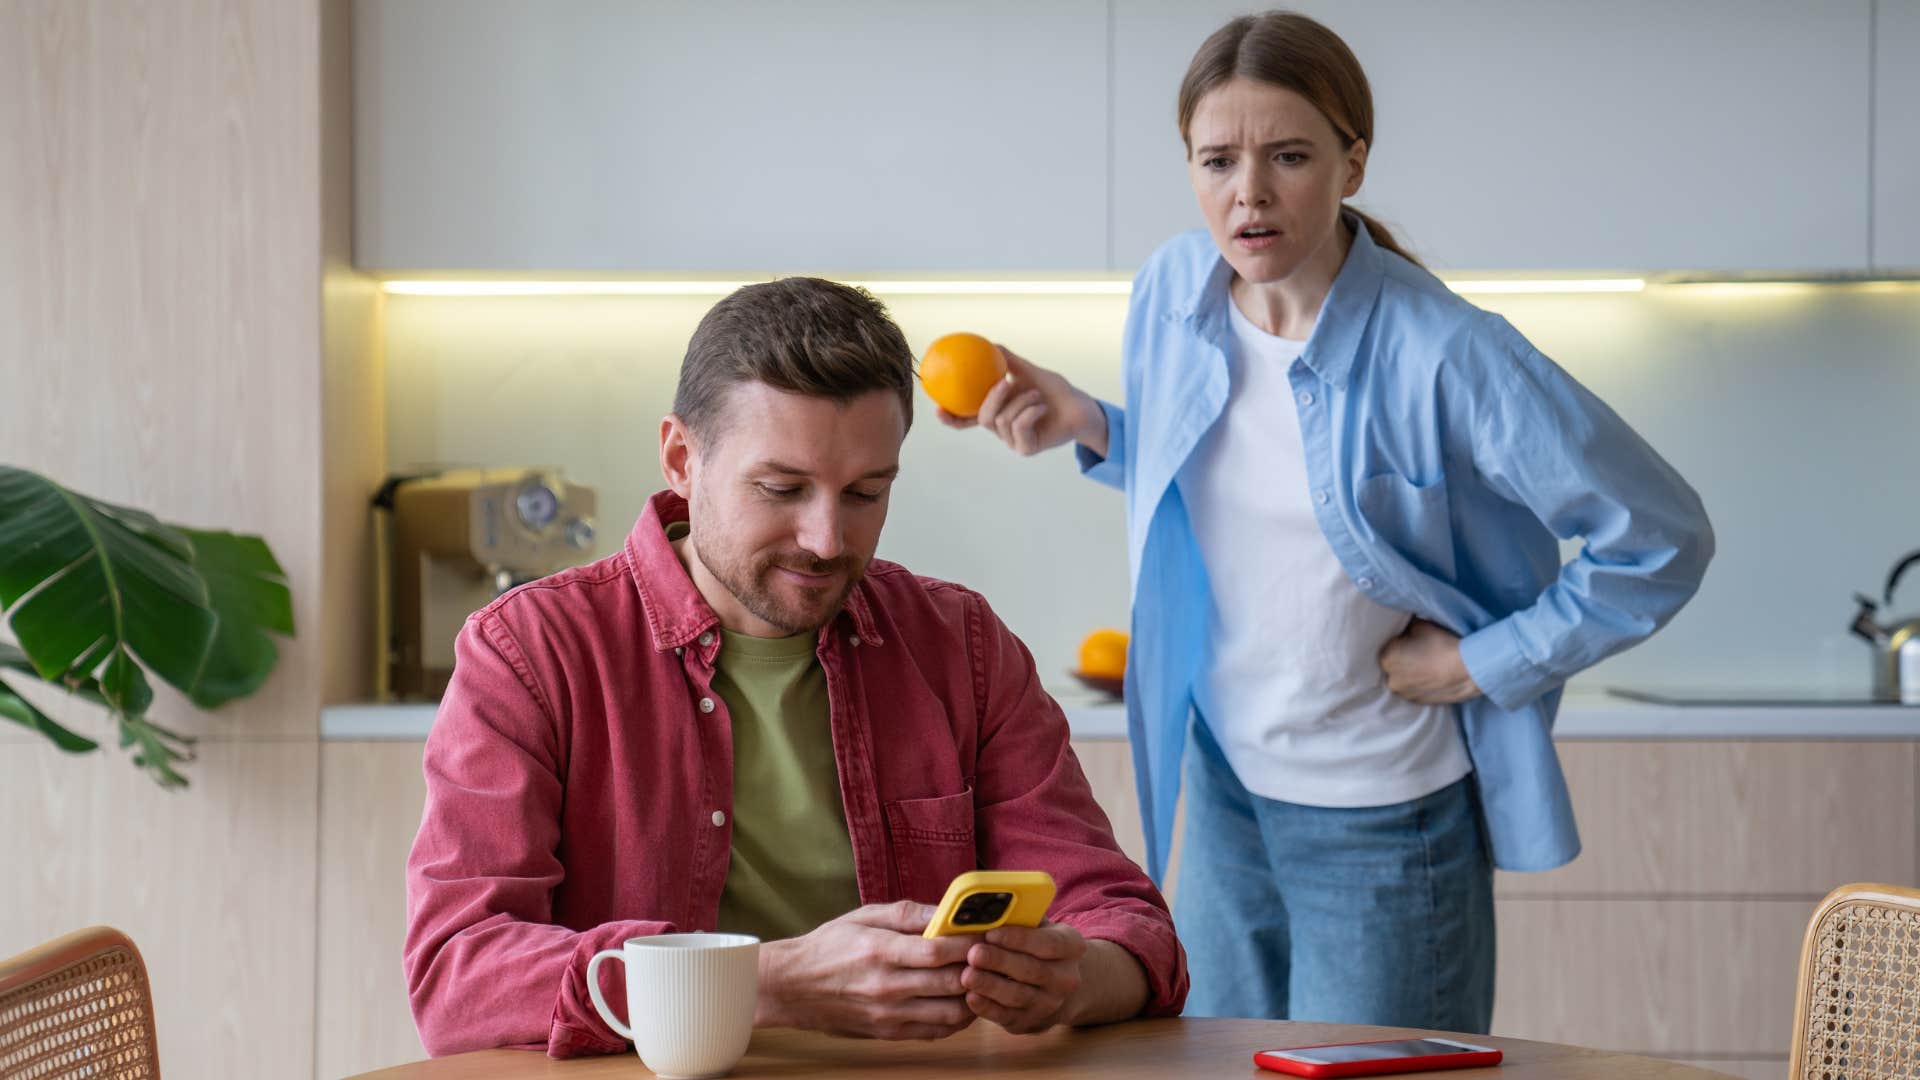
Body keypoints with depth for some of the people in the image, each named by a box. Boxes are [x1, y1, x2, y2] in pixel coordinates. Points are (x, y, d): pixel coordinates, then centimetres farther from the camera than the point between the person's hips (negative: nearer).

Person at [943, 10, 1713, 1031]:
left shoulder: (1443, 355, -23)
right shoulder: (1172, 291, -5)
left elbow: (1662, 541, -17)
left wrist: (1477, 664, -15)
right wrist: (1087, 425, -1)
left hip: (1386, 827, -6)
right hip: (1223, 793, 6)